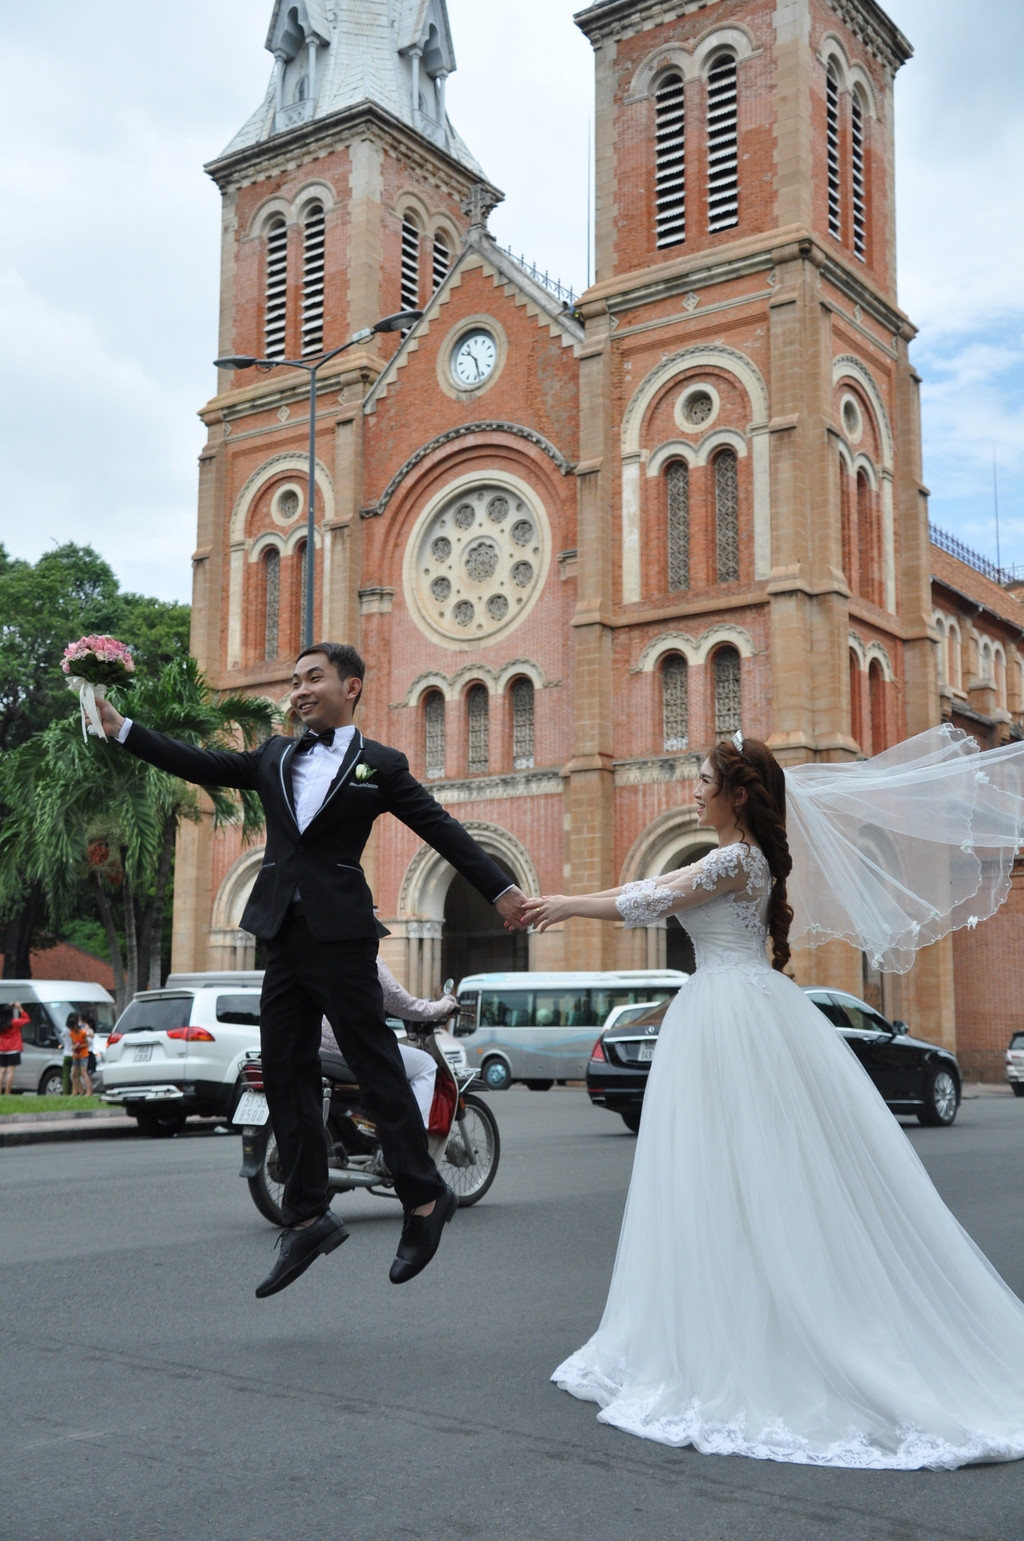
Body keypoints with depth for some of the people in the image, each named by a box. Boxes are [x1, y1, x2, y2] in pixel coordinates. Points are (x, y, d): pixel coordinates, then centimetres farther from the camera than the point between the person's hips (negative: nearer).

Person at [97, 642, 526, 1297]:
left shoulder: (380, 766, 3)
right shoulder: (276, 756, 17)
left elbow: (442, 828, 1)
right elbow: (201, 764, 16)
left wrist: (501, 889, -3)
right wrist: (120, 727, 11)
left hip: (340, 935, -6)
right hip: (284, 935, 6)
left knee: (376, 1065, -3)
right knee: (286, 1073, 6)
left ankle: (425, 1199, 11)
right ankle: (308, 1217, 14)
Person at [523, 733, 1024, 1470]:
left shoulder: (737, 860, -12)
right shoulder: (736, 859, 16)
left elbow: (650, 904, -11)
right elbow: (651, 888, 20)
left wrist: (571, 906, -1)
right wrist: (563, 901, 21)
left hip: (734, 1015, -10)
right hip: (730, 1009, 10)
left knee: (744, 1178, -5)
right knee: (744, 1180, 10)